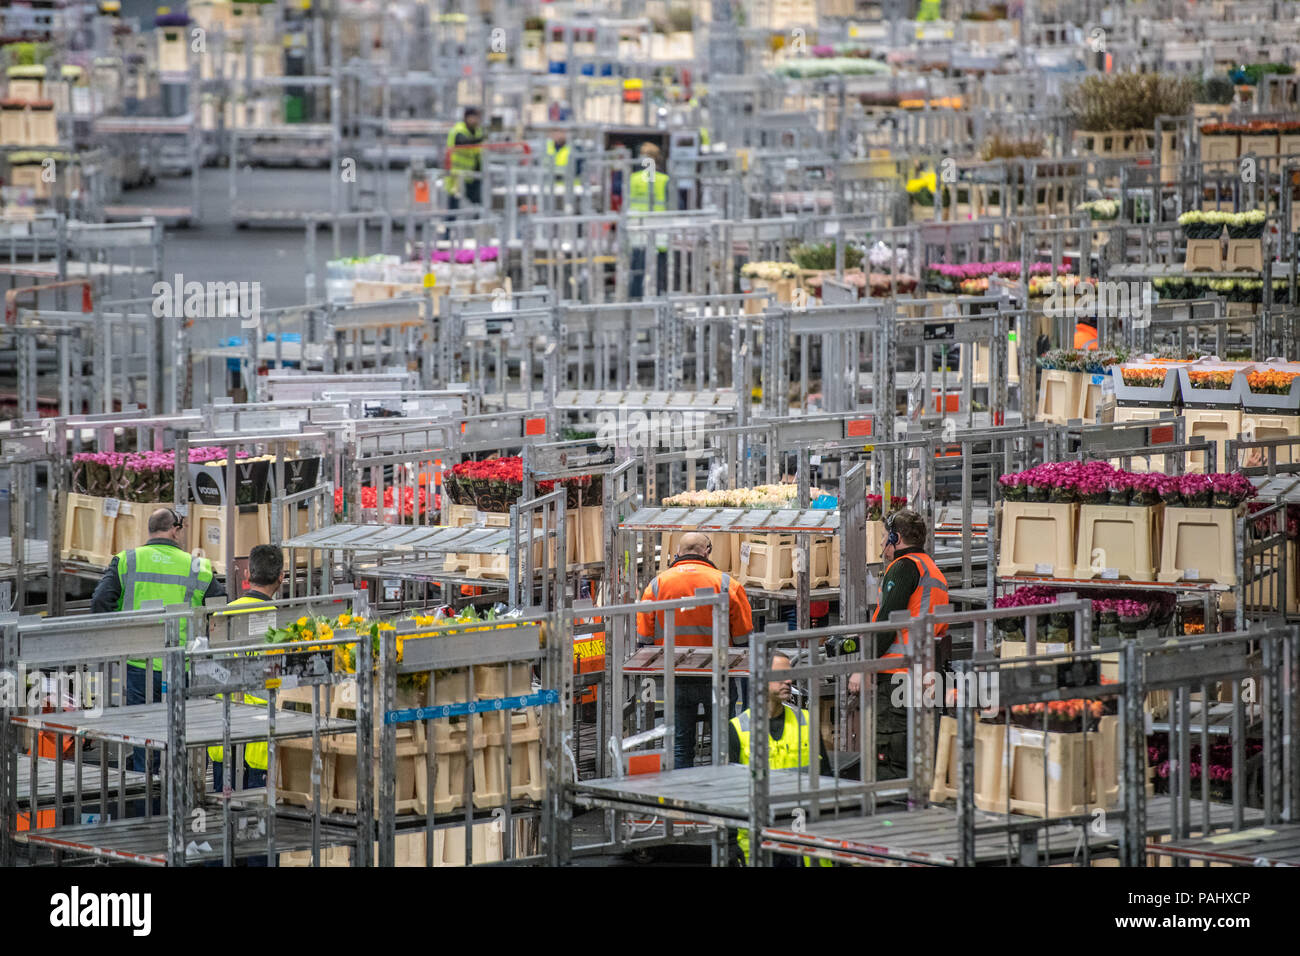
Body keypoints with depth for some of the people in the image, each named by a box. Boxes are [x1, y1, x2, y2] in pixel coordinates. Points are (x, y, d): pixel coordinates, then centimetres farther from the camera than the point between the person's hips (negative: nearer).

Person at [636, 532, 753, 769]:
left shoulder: (656, 585, 2)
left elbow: (644, 639, 4)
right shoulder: (726, 584, -4)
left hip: (675, 678, 2)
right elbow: (744, 638, -1)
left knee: (680, 745, 6)